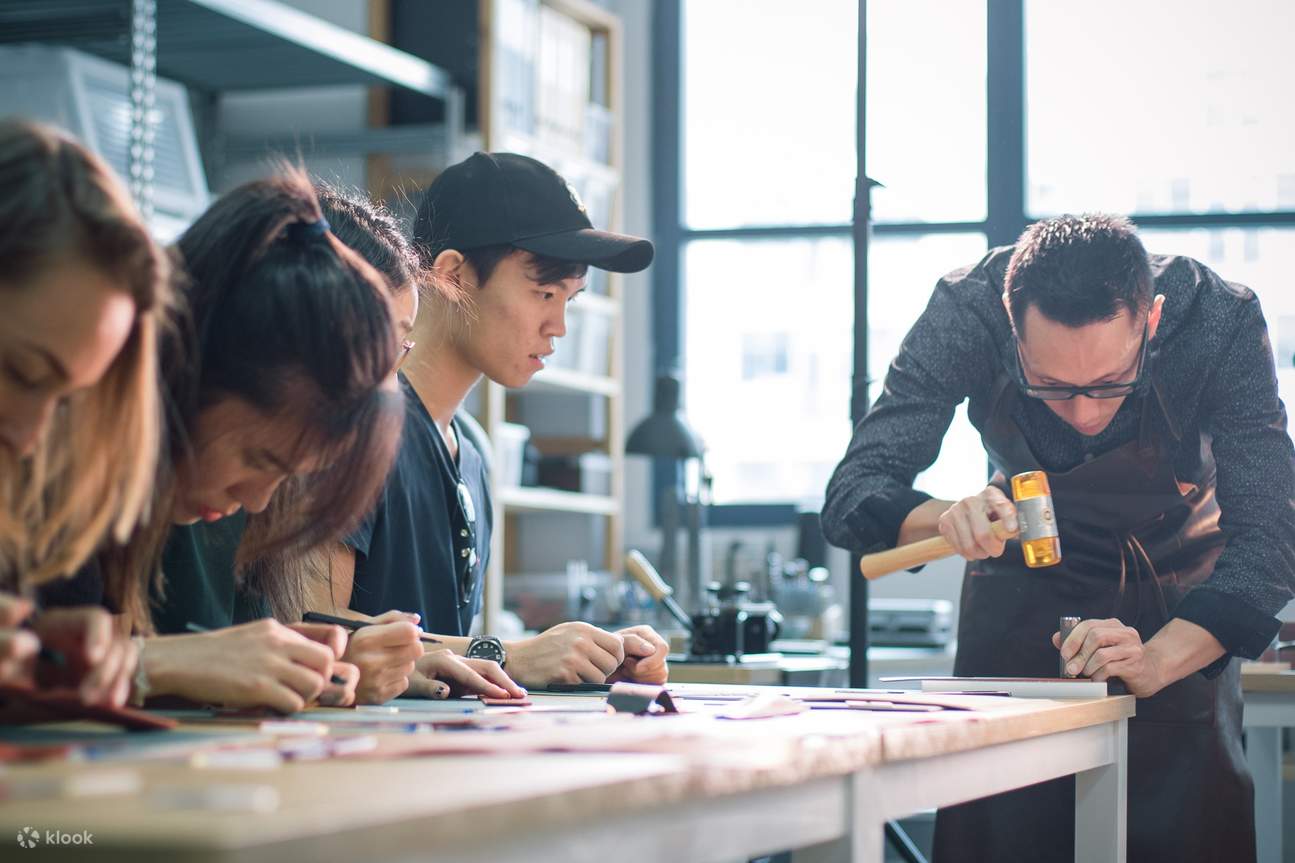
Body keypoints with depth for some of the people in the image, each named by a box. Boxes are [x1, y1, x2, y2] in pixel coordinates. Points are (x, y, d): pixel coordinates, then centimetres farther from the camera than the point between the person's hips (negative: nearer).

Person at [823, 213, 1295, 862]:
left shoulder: (1221, 321, -31)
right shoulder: (965, 314, -29)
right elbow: (852, 495, -27)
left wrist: (1154, 663, -47)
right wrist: (947, 519, -49)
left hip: (1178, 597, 0)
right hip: (1025, 584, 1)